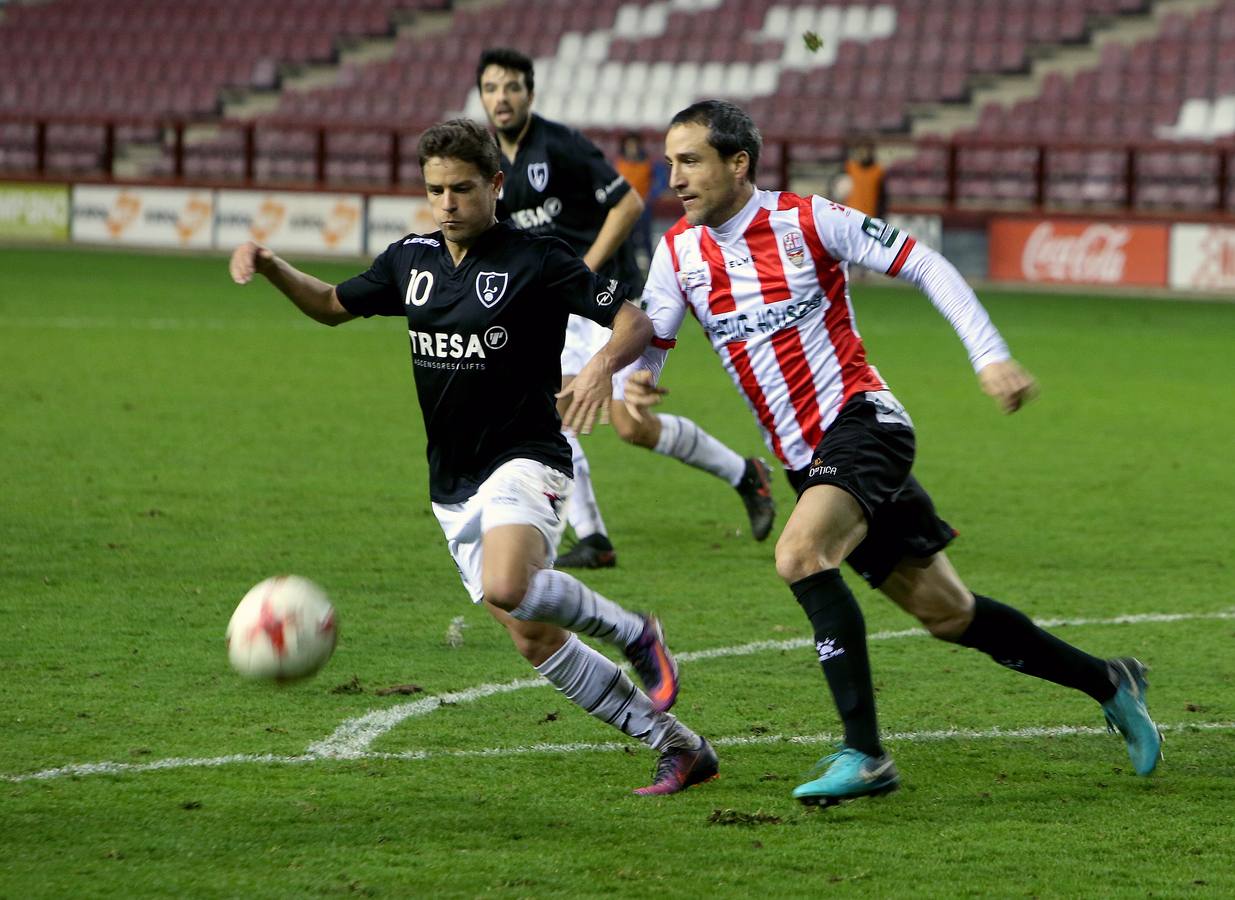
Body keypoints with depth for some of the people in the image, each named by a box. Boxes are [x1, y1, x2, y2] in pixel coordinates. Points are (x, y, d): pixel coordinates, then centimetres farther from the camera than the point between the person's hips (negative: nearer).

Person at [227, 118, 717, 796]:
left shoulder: (537, 261, -9)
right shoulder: (412, 260, 9)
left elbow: (635, 321, -10)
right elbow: (334, 306, 23)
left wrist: (603, 364, -31)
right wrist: (269, 267, 7)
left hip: (524, 460, -6)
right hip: (452, 485, 7)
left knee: (507, 587, -35)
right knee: (536, 642, 3)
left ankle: (634, 634, -7)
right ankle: (679, 748, 14)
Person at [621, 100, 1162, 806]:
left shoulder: (807, 220, -10)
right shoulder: (678, 253, 4)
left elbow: (923, 265, -6)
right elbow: (646, 344, 8)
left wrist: (991, 356, -13)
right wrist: (635, 384, -17)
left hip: (862, 421, -6)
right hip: (806, 457, 6)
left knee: (800, 555, -31)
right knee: (945, 612, 10)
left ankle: (865, 753, -28)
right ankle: (1107, 682, 28)